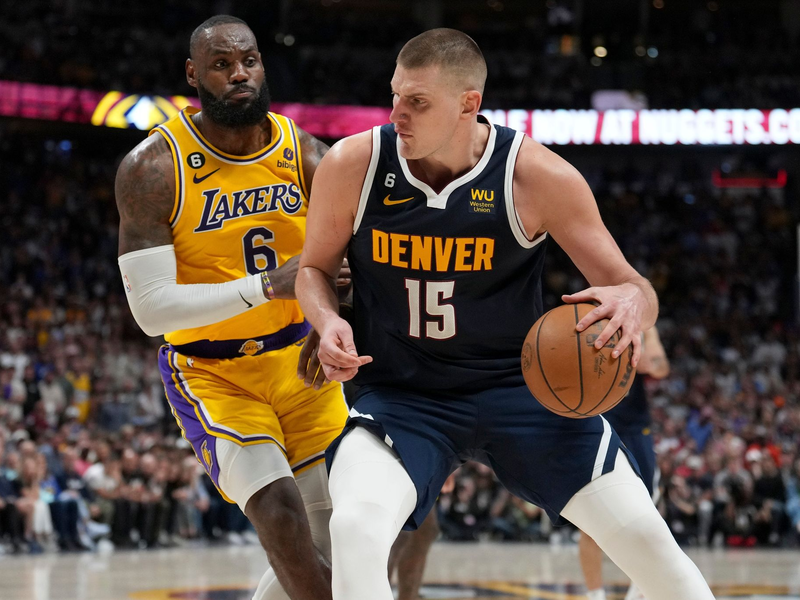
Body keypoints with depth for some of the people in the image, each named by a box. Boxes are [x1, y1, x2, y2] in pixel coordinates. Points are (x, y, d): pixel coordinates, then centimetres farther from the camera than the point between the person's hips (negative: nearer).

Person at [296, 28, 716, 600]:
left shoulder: (538, 177, -14)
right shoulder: (353, 167, -10)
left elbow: (631, 285, -7)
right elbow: (315, 267, 8)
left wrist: (633, 303, -33)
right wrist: (328, 321, -15)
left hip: (519, 382, 0)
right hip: (401, 395, 0)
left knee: (645, 537, -6)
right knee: (354, 528, -31)